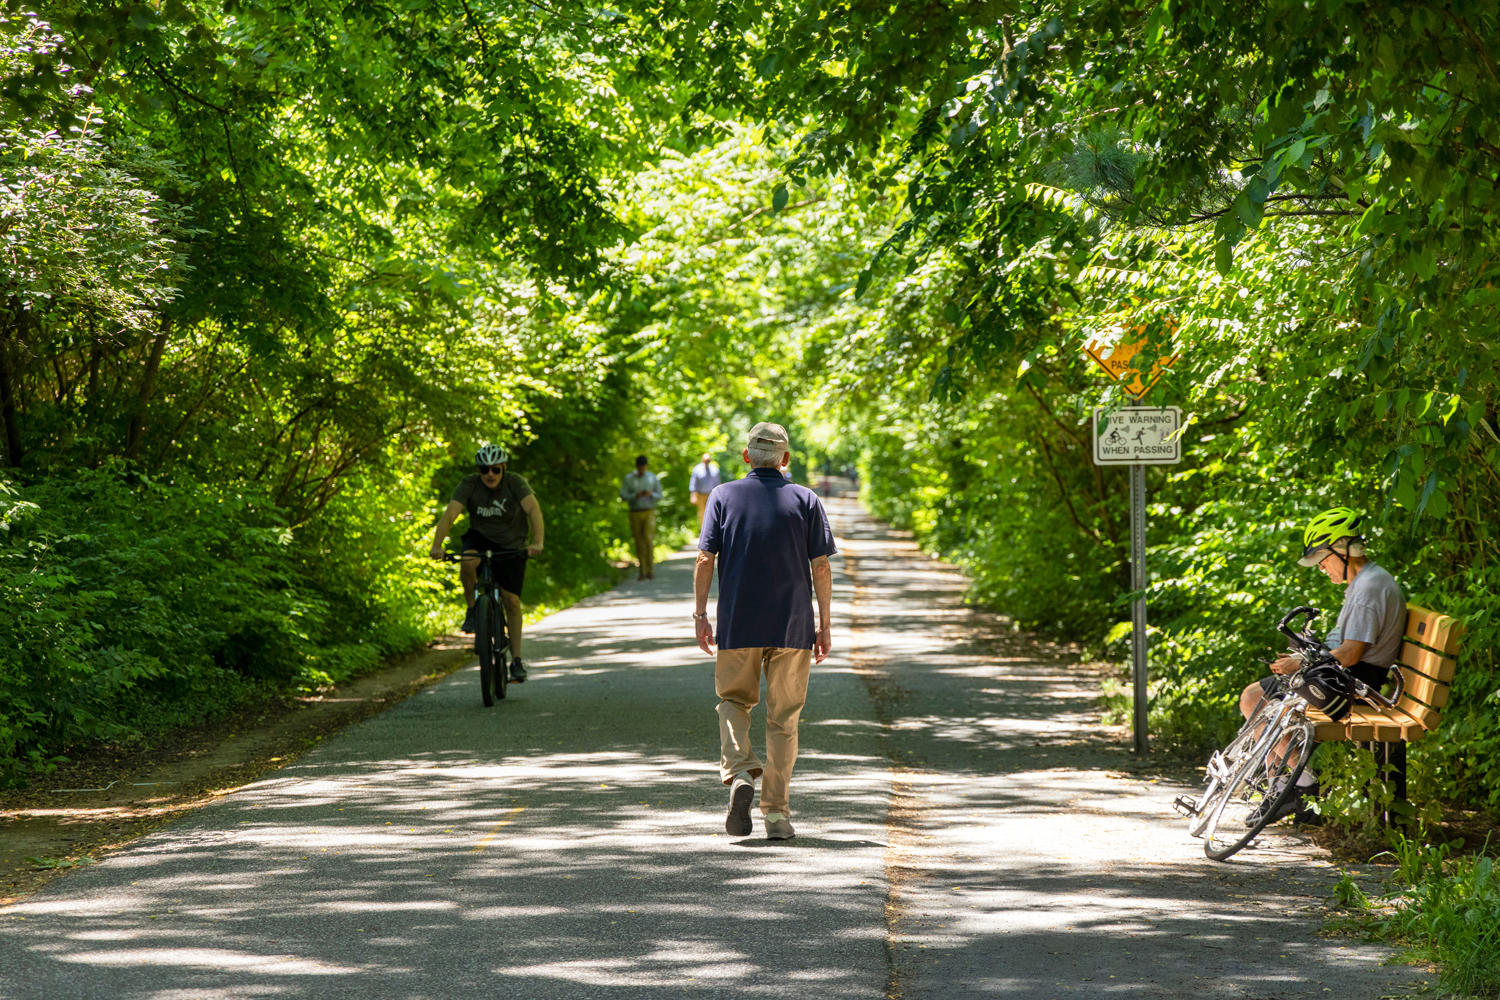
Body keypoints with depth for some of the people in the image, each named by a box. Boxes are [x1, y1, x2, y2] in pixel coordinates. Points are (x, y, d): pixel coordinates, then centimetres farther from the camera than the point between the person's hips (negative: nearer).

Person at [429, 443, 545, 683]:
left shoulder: (515, 483, -20)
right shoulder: (469, 484, -17)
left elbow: (534, 510, -34)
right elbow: (450, 514, -27)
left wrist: (537, 542, -51)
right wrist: (437, 545, -42)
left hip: (512, 546, -1)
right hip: (481, 537, 1)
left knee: (511, 600, -9)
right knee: (468, 562, -34)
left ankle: (516, 660, 1)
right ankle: (472, 608, -9)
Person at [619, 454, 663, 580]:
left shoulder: (653, 478, 0)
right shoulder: (628, 478, 0)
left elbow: (659, 497, 2)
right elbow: (623, 496, -4)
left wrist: (650, 494, -21)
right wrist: (636, 496, -22)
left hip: (649, 513, -1)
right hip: (635, 513, 1)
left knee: (648, 540, -16)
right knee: (639, 543, 2)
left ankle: (651, 570, -9)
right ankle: (642, 572, 10)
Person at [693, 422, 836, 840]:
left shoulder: (723, 496, 3)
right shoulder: (806, 501, 3)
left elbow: (705, 559, -4)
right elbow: (821, 566, -1)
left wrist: (700, 615, 1)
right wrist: (824, 624, 5)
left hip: (737, 624, 0)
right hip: (792, 626, 0)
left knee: (734, 700, 17)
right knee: (783, 718, 7)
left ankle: (739, 771, -9)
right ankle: (776, 813, 6)